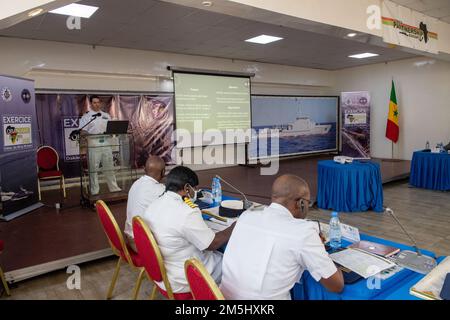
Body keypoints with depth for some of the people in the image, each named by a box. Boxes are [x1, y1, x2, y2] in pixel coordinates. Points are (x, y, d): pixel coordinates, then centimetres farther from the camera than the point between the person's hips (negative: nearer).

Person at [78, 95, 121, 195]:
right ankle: (94, 191, 8)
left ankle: (114, 188, 19)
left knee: (109, 168, 11)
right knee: (93, 169, 0)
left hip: (106, 145, 4)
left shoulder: (106, 116, 17)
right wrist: (88, 134, -25)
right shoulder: (86, 116, 4)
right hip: (93, 146, -4)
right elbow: (82, 132, -4)